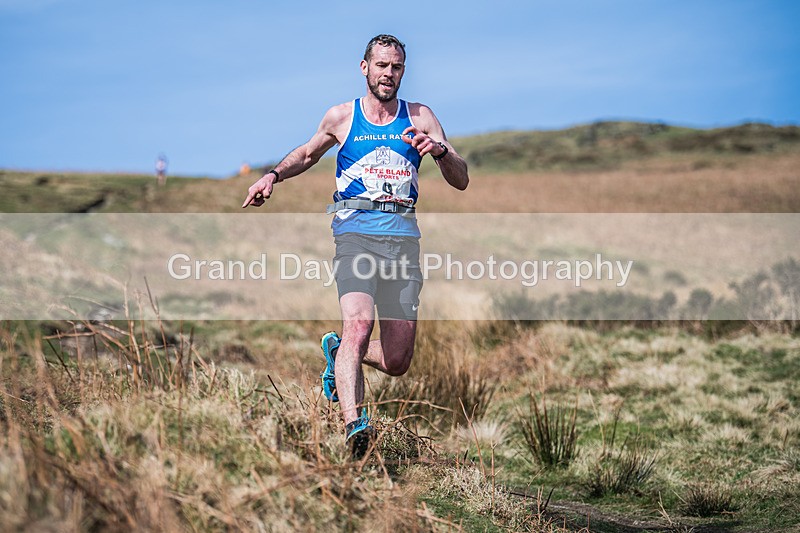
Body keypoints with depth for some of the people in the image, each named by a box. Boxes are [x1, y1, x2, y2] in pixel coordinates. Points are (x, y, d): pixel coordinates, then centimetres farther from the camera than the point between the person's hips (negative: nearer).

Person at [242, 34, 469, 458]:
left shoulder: (420, 118, 11)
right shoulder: (341, 117, 9)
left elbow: (461, 181, 6)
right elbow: (307, 155, 28)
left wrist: (439, 150, -14)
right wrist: (274, 175, 9)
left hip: (404, 236, 2)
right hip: (356, 231, -2)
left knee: (397, 362, 4)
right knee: (358, 323, -30)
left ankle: (338, 351, 35)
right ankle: (353, 424, -35)